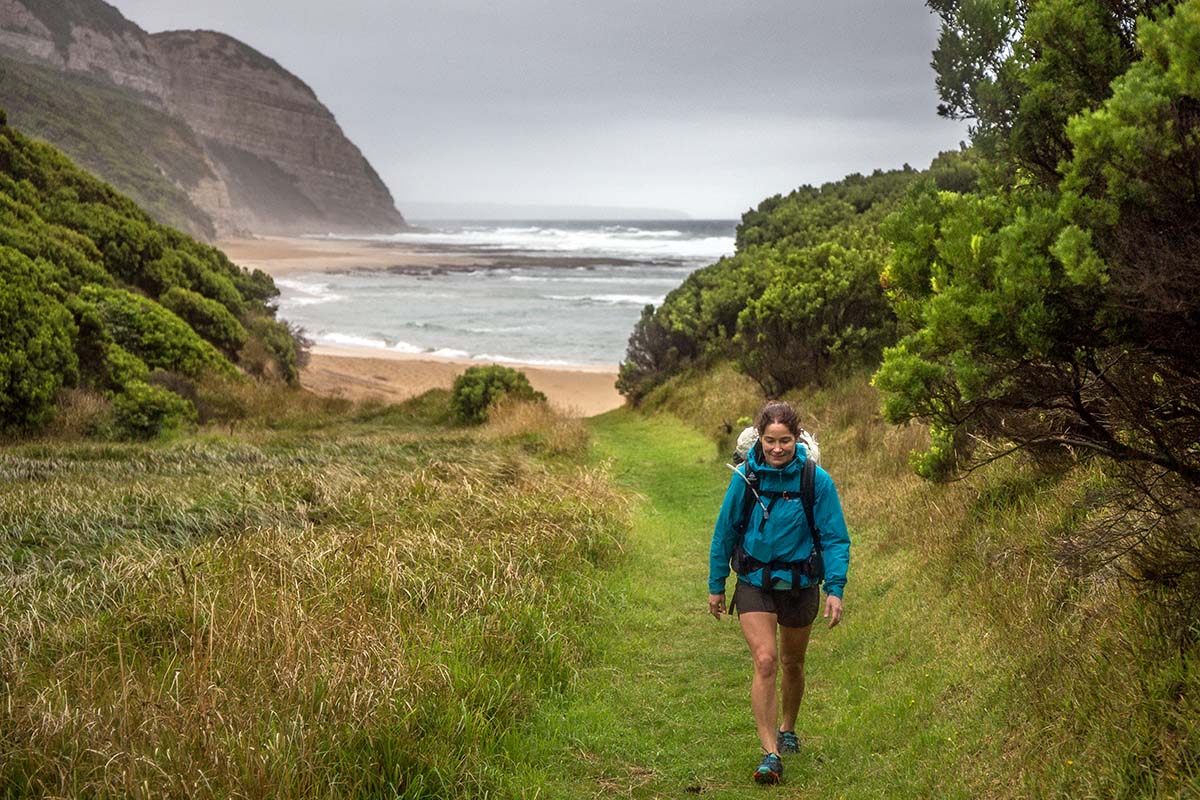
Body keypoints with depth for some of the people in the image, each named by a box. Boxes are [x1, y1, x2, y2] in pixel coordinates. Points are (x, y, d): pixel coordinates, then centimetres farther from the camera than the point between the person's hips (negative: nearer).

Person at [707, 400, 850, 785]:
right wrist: (716, 585, 6)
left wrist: (835, 589, -18)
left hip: (799, 583, 1)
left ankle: (787, 729, 43)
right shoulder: (746, 476, -10)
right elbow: (725, 532, 1)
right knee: (765, 661, -15)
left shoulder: (817, 480, -13)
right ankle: (771, 754, -12)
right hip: (755, 582, -1)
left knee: (791, 663, 18)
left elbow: (835, 538, -8)